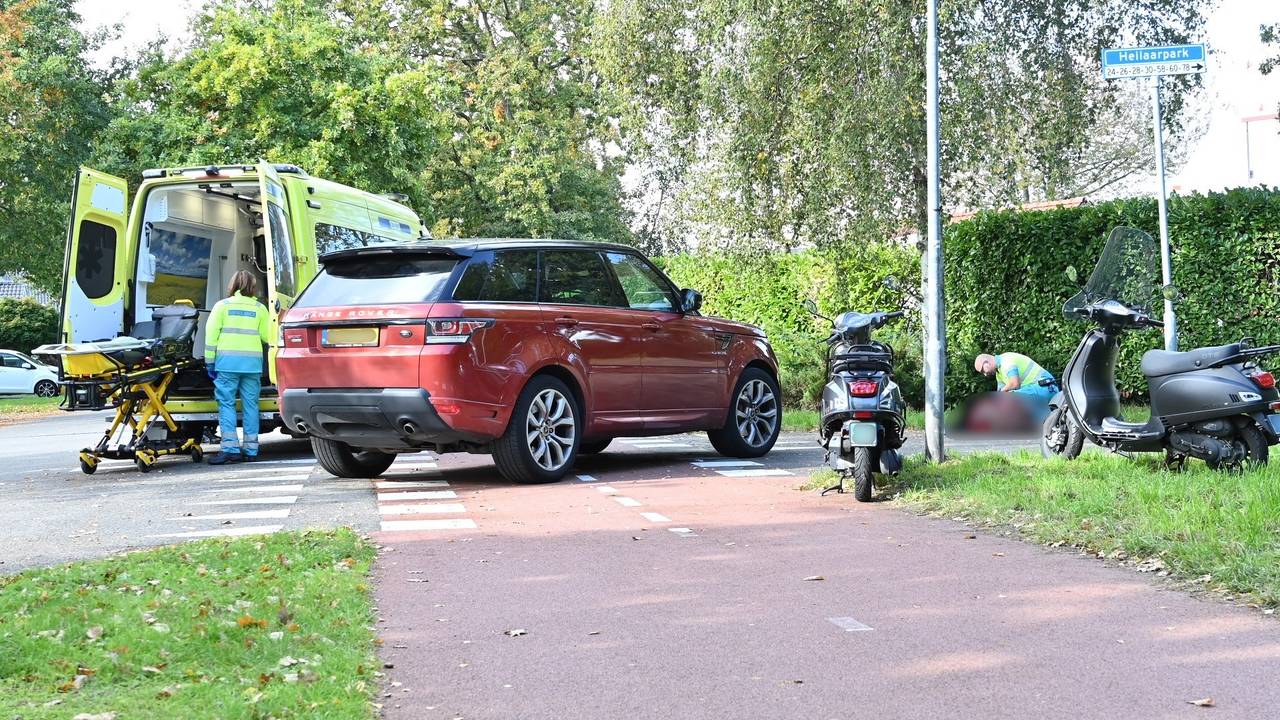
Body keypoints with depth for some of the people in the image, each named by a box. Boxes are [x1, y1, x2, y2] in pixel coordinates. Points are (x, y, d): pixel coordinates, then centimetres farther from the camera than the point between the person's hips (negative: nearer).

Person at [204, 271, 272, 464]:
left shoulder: (223, 305, 5)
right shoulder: (260, 308, 8)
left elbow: (211, 334, 1)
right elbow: (267, 337, 4)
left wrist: (209, 361, 5)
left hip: (227, 361, -2)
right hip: (252, 362, 2)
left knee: (226, 404, 0)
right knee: (250, 405, 6)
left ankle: (230, 448, -9)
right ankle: (250, 449, 7)